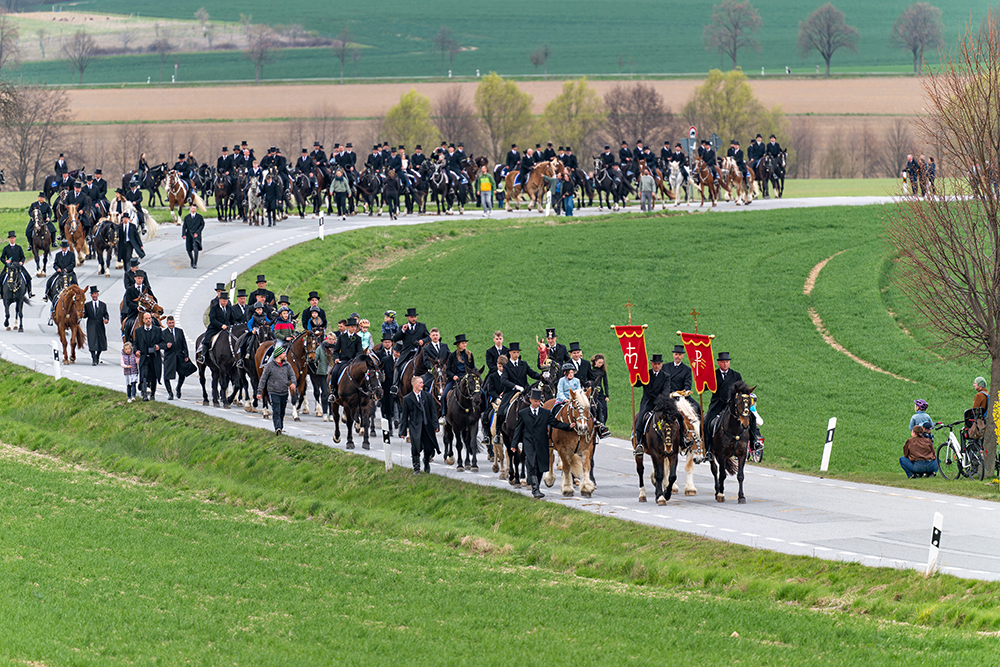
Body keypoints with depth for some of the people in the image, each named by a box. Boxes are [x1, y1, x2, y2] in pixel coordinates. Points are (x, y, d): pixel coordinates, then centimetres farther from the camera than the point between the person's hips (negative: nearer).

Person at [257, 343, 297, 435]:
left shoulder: (287, 365, 6)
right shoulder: (270, 365, -5)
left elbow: (292, 375, 10)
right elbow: (263, 378, -1)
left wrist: (293, 383, -15)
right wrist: (259, 392, -2)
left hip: (284, 392, 4)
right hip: (273, 392, -4)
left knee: (282, 412, 12)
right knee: (276, 411, -14)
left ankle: (280, 427, 26)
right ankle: (277, 428, -22)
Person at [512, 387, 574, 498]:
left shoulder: (546, 413, 9)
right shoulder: (522, 414, 5)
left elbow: (555, 423, 5)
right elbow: (518, 430, 8)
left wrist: (569, 426, -9)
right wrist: (514, 444, 5)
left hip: (542, 446, 3)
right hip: (529, 445, -3)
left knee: (540, 469, 8)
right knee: (532, 467, -15)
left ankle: (535, 488, 25)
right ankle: (535, 490, -20)